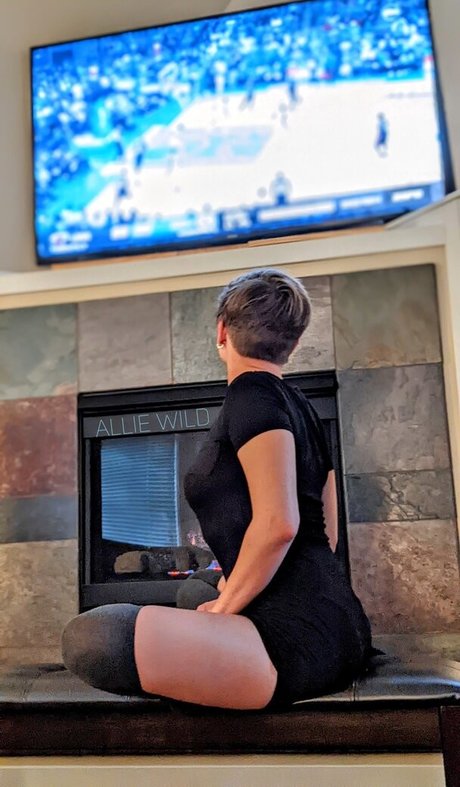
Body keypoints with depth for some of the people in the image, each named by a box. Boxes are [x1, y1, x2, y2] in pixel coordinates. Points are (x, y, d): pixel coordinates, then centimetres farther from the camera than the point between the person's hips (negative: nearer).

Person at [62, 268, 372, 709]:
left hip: (297, 637, -10)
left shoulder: (252, 394, -9)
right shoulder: (300, 406, 18)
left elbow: (278, 523, -22)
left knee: (89, 638, -22)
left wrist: (224, 608, -9)